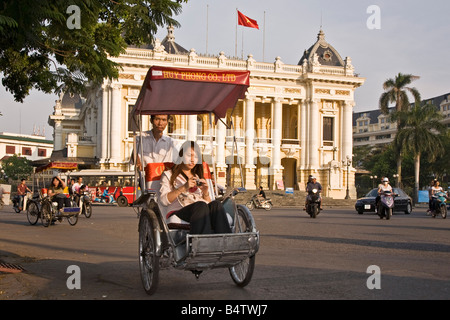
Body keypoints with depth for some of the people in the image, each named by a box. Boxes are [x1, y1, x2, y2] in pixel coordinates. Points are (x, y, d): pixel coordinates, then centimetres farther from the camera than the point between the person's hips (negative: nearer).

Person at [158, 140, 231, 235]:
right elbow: (163, 201, 2)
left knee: (216, 204, -32)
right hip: (178, 212, -4)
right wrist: (184, 188, -9)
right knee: (201, 205, -37)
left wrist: (205, 192, 2)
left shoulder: (198, 177, 34)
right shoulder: (168, 175, 20)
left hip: (202, 213, 4)